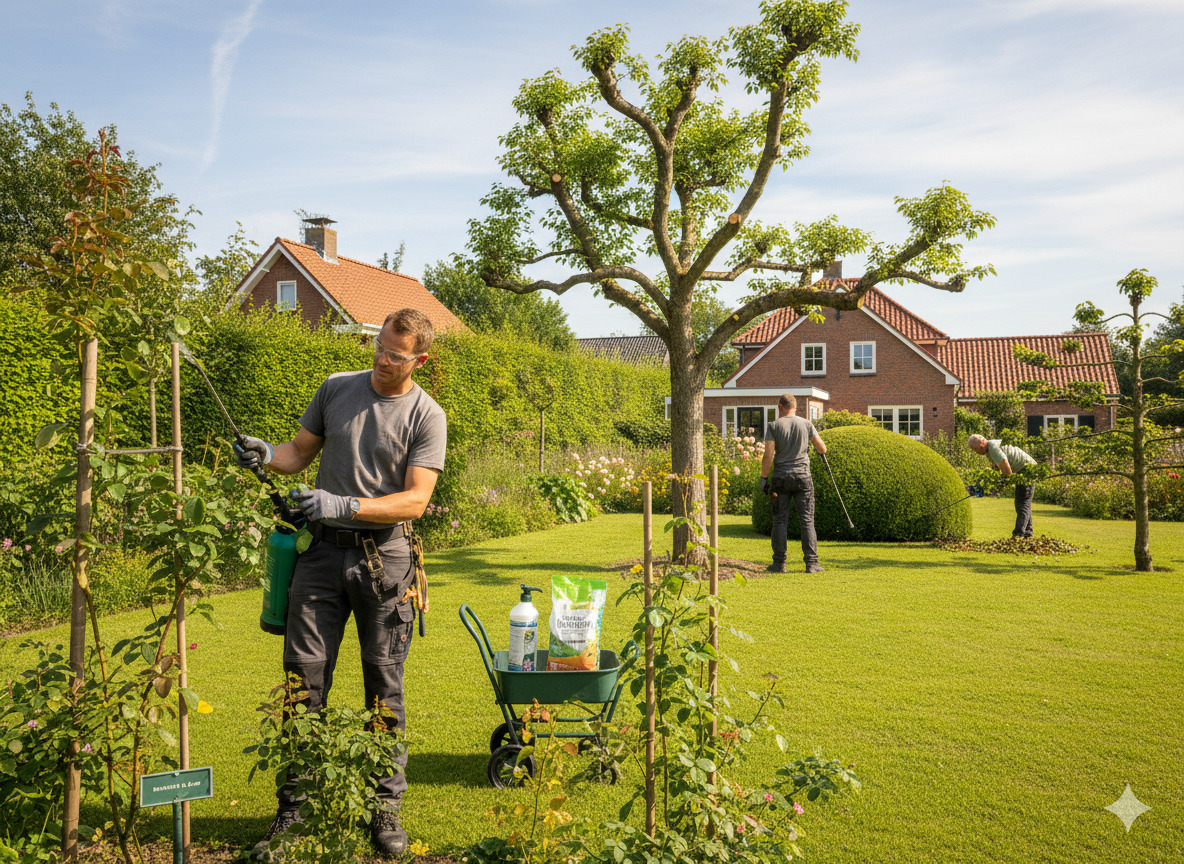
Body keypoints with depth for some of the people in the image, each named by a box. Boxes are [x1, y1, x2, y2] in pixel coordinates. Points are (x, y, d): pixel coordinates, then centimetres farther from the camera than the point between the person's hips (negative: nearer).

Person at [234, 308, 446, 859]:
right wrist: (267, 456, -5)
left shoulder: (426, 416, -3)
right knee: (303, 678, 2)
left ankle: (386, 809, 18)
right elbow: (302, 452, 17)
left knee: (385, 686, 5)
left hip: (384, 557, -2)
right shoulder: (336, 389, 8)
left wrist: (345, 505, -20)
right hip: (323, 551, 3)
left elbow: (415, 500, -10)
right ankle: (293, 809, 14)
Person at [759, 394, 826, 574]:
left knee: (780, 520, 4)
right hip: (802, 477, 1)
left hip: (780, 478, -1)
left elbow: (768, 455, -8)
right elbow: (822, 449, 5)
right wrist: (821, 450, 28)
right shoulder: (806, 424, 4)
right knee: (807, 520, 3)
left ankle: (779, 564, 5)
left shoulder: (774, 426, -1)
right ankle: (811, 563, 0)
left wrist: (763, 477, -2)